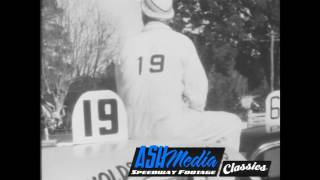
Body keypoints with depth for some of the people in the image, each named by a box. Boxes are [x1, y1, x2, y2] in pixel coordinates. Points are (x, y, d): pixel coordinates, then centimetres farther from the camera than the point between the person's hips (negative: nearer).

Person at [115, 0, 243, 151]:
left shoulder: (128, 46, 4)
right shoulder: (181, 42, -6)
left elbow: (123, 95, 10)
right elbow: (197, 90, -6)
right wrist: (195, 111, 14)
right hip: (171, 128, -5)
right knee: (231, 124, 14)